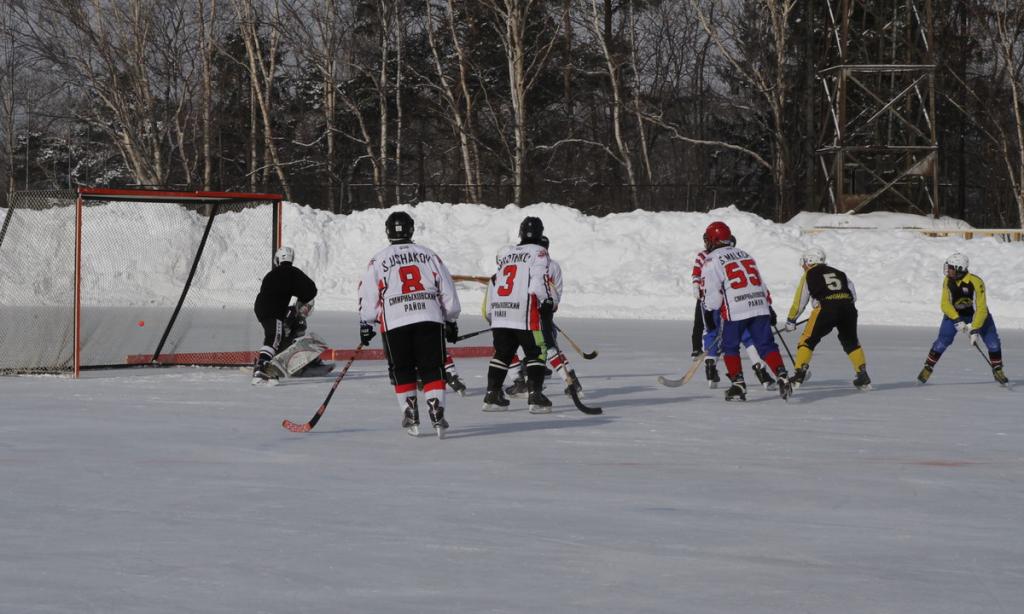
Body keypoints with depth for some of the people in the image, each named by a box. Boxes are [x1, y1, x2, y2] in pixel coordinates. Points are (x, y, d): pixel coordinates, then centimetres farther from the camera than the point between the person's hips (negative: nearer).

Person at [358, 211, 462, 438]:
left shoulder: (379, 260, 7)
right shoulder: (428, 255, 12)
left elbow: (368, 297, 7)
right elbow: (447, 291, 14)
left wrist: (365, 325, 18)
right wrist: (451, 321, 23)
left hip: (395, 323, -1)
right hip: (430, 320, 1)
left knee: (402, 371, 12)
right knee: (432, 369, 3)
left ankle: (410, 418, 8)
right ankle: (437, 415, -11)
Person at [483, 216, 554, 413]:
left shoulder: (505, 253, 22)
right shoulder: (538, 252, 3)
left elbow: (494, 283, 23)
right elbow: (539, 279, -14)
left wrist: (490, 313, 28)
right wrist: (547, 301, -14)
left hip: (499, 314, 6)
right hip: (524, 314, -6)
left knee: (502, 353, 14)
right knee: (536, 353, 0)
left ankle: (492, 396, 13)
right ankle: (535, 397, -8)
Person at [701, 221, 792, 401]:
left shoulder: (712, 260, 2)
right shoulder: (745, 255, 23)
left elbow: (712, 291, -5)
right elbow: (761, 284, 26)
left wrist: (709, 312, 7)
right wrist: (769, 306, 32)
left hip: (735, 311, -5)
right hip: (760, 306, 5)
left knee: (730, 347, 10)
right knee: (766, 345, 3)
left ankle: (738, 385, 2)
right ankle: (782, 378, -13)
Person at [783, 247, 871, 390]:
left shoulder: (809, 275, 16)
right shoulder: (839, 273, 28)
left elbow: (799, 301, 18)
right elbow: (853, 294, 23)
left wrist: (791, 321, 29)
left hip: (825, 308, -4)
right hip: (848, 307, 4)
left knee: (808, 340, 8)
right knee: (851, 342, 21)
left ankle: (798, 376, 1)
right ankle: (863, 377, 17)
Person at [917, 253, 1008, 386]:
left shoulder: (976, 282, -32)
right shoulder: (948, 281, -19)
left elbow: (981, 308, -33)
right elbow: (945, 304, -18)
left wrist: (975, 330, -38)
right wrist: (957, 321, -31)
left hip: (978, 314, -2)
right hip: (954, 314, 2)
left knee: (993, 342, -11)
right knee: (942, 341, -13)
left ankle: (998, 371, 6)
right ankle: (927, 368, 1)